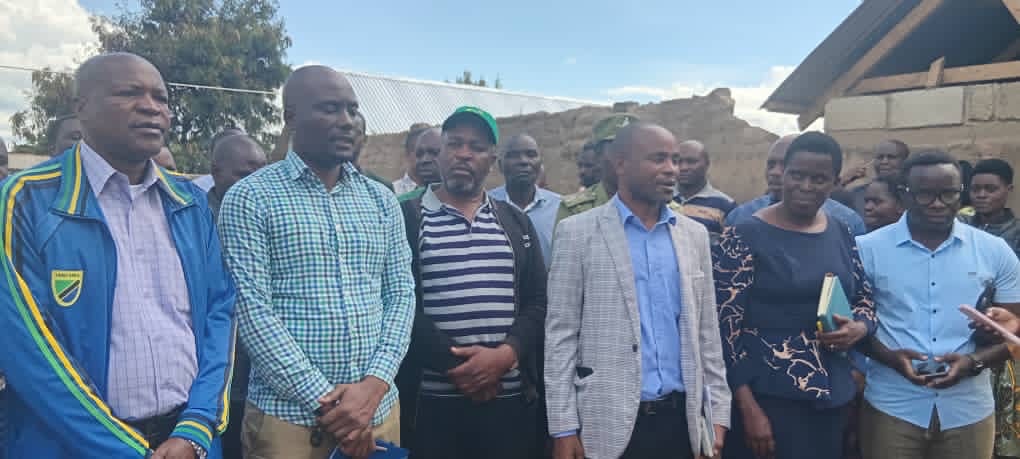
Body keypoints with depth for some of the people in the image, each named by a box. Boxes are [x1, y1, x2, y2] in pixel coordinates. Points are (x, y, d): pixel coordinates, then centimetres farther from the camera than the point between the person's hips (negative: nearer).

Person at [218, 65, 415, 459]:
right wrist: (326, 400, -15)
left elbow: (402, 295, 4)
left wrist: (374, 385, -10)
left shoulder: (381, 200, 8)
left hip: (378, 410, 4)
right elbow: (253, 311, -11)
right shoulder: (250, 198, -5)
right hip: (288, 417, -3)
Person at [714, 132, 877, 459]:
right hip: (767, 398, -5)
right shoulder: (744, 236, -11)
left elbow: (864, 299, 17)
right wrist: (748, 407, -15)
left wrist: (859, 328, -6)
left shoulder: (841, 233, 6)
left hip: (833, 396, 6)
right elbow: (726, 324, -12)